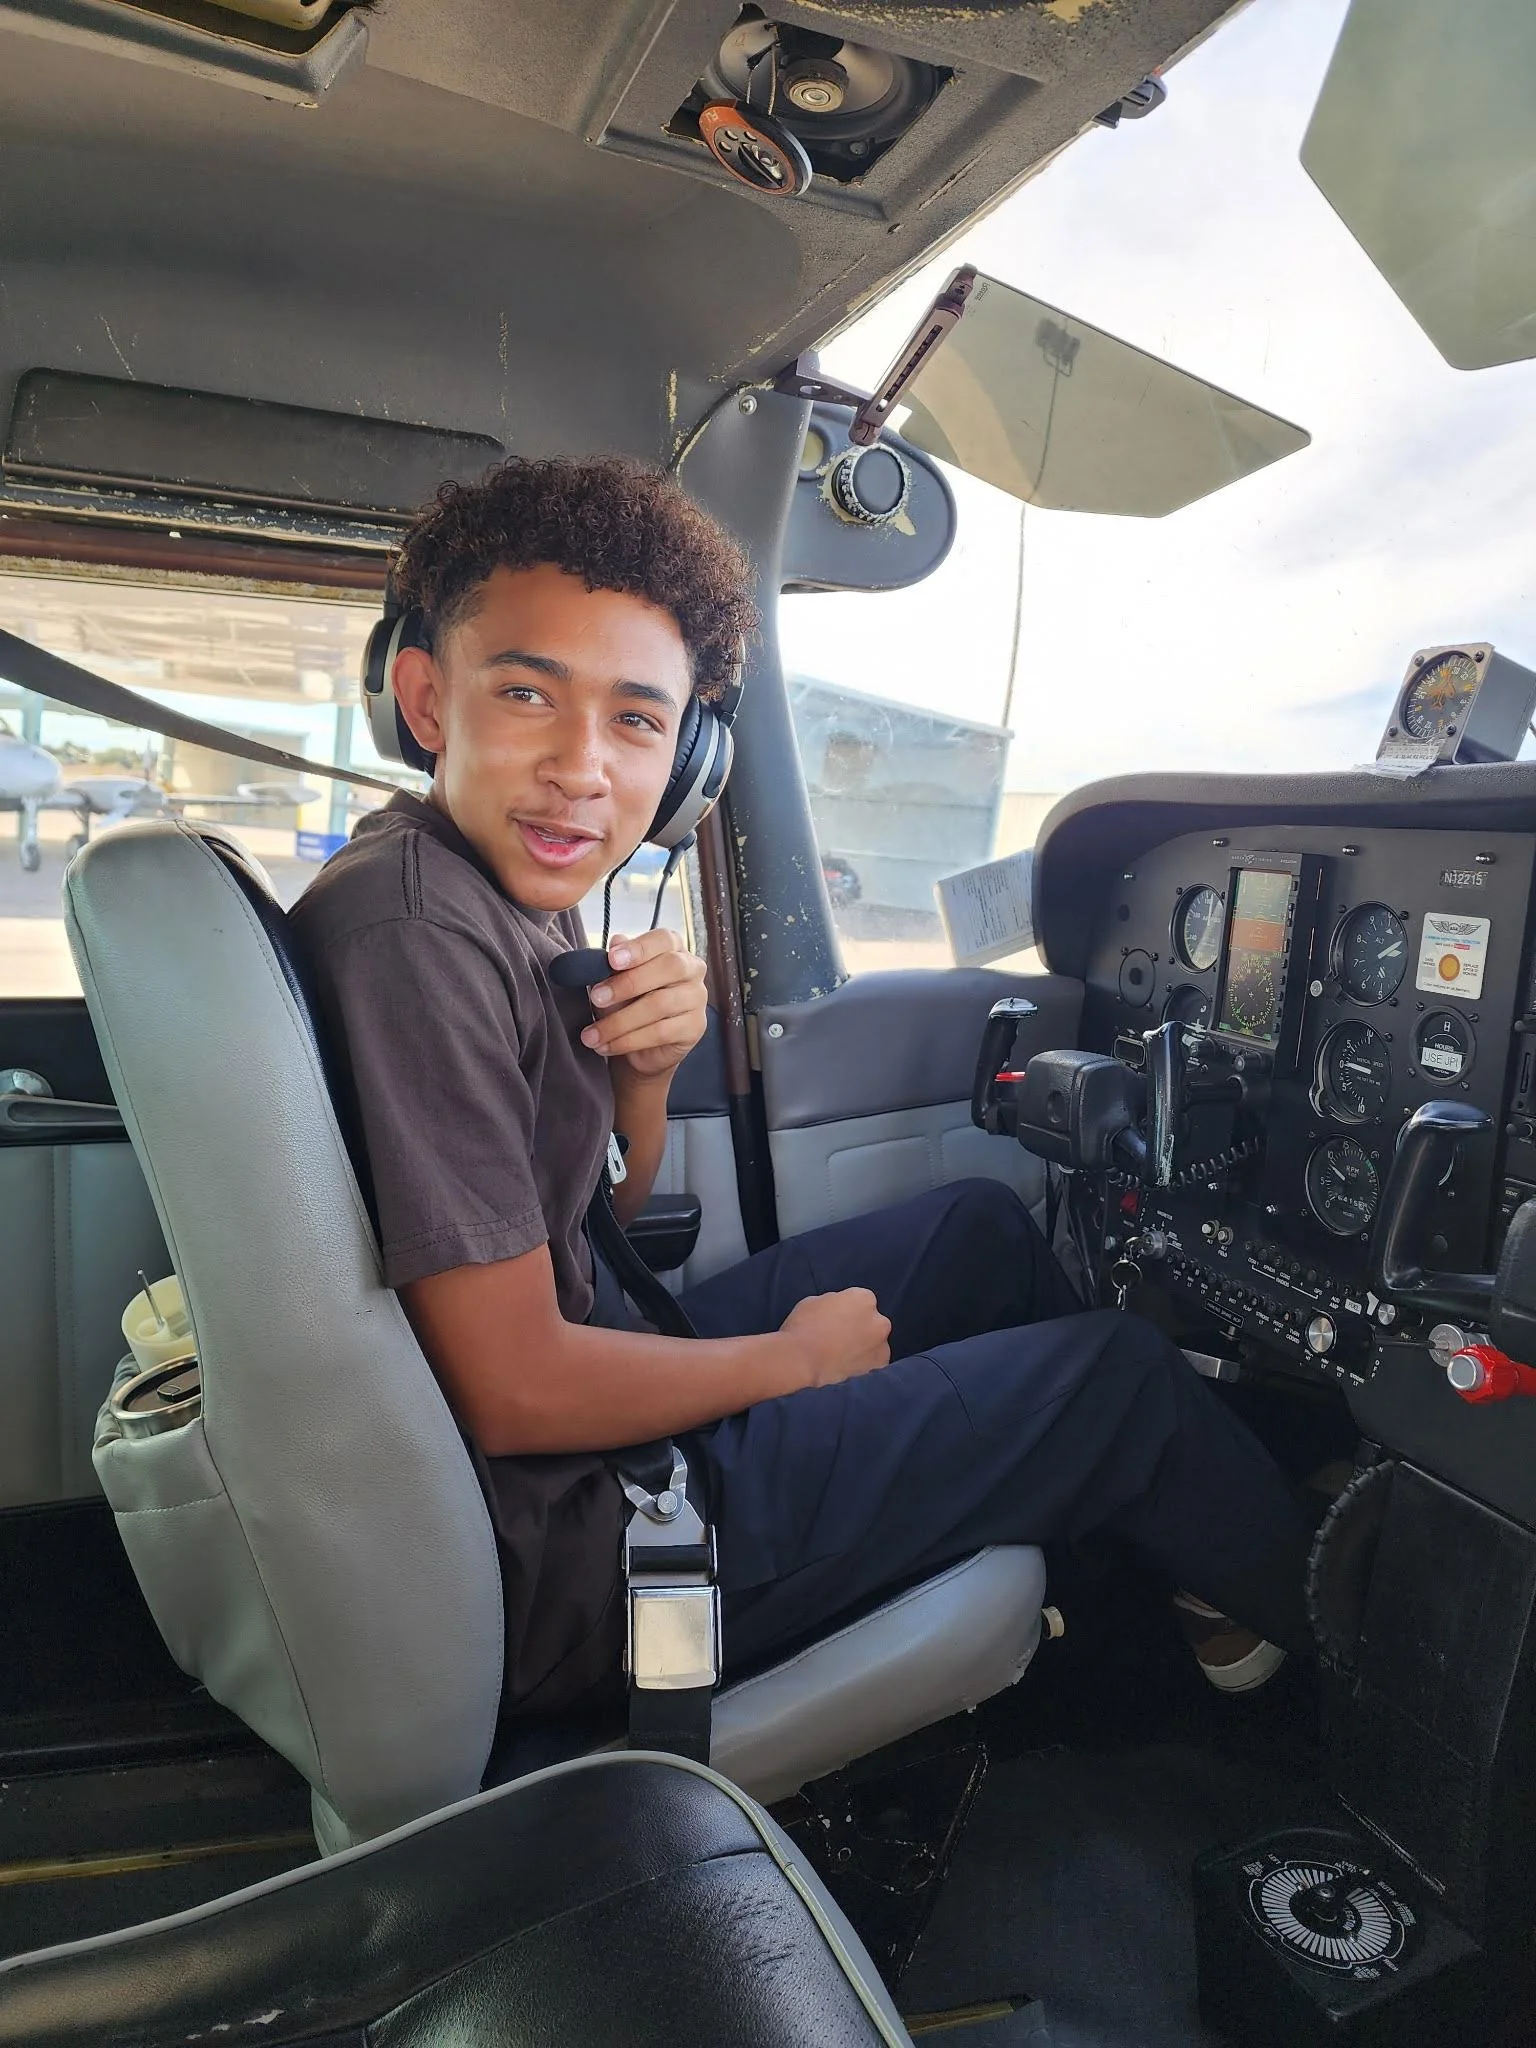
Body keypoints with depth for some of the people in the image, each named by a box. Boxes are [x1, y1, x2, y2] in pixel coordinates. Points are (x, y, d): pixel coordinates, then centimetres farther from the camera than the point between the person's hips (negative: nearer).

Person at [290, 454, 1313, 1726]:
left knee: (983, 1223, 19)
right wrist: (801, 1354, -11)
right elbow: (515, 1392, -27)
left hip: (592, 1370, 9)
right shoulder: (415, 929, -27)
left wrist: (648, 1068, -11)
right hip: (558, 1550, -9)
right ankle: (1289, 1597, 34)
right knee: (1119, 1370, 2)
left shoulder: (521, 897, 1)